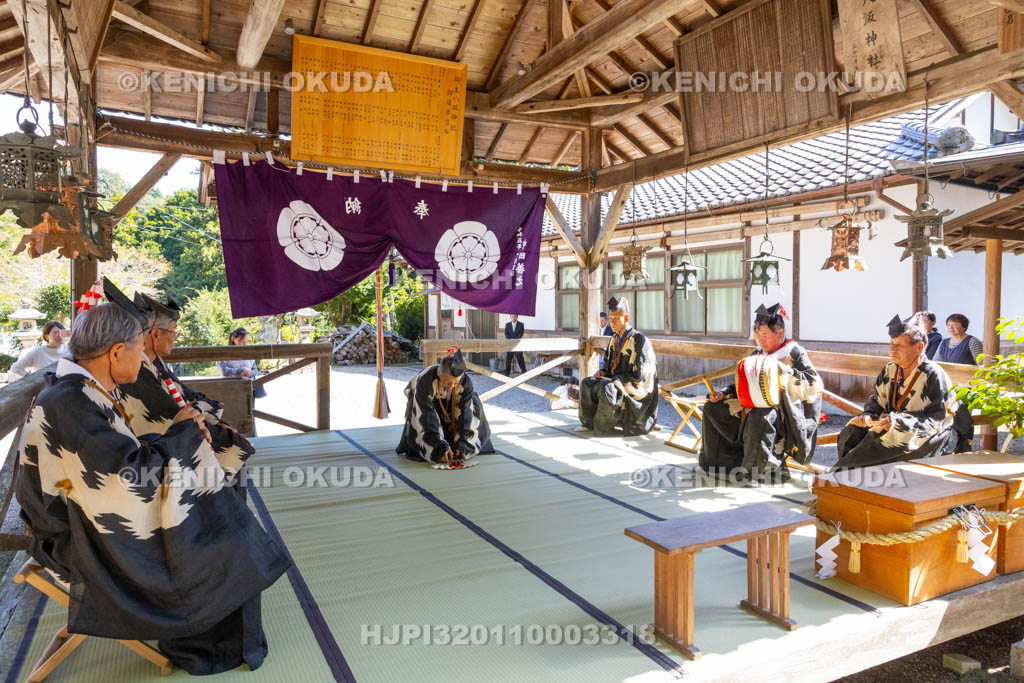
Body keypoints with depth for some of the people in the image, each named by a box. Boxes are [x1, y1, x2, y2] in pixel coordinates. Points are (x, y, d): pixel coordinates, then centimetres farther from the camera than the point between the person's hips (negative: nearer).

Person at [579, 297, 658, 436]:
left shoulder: (639, 340, -16)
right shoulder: (614, 340, 9)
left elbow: (638, 375, -19)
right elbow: (609, 364, 21)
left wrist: (615, 379, -19)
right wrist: (603, 372, -2)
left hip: (634, 387, -8)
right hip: (616, 381, 8)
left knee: (606, 389, -34)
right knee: (587, 384, -11)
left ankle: (603, 425, -16)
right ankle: (589, 422, -5)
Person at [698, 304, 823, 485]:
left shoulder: (794, 353, -6)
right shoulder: (757, 355, 12)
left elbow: (816, 383, -18)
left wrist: (784, 370, -25)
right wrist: (723, 394, 0)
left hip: (781, 410, -7)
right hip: (754, 407, 8)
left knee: (760, 416, -41)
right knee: (713, 408, 2)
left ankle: (766, 470, -28)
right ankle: (716, 459, 10)